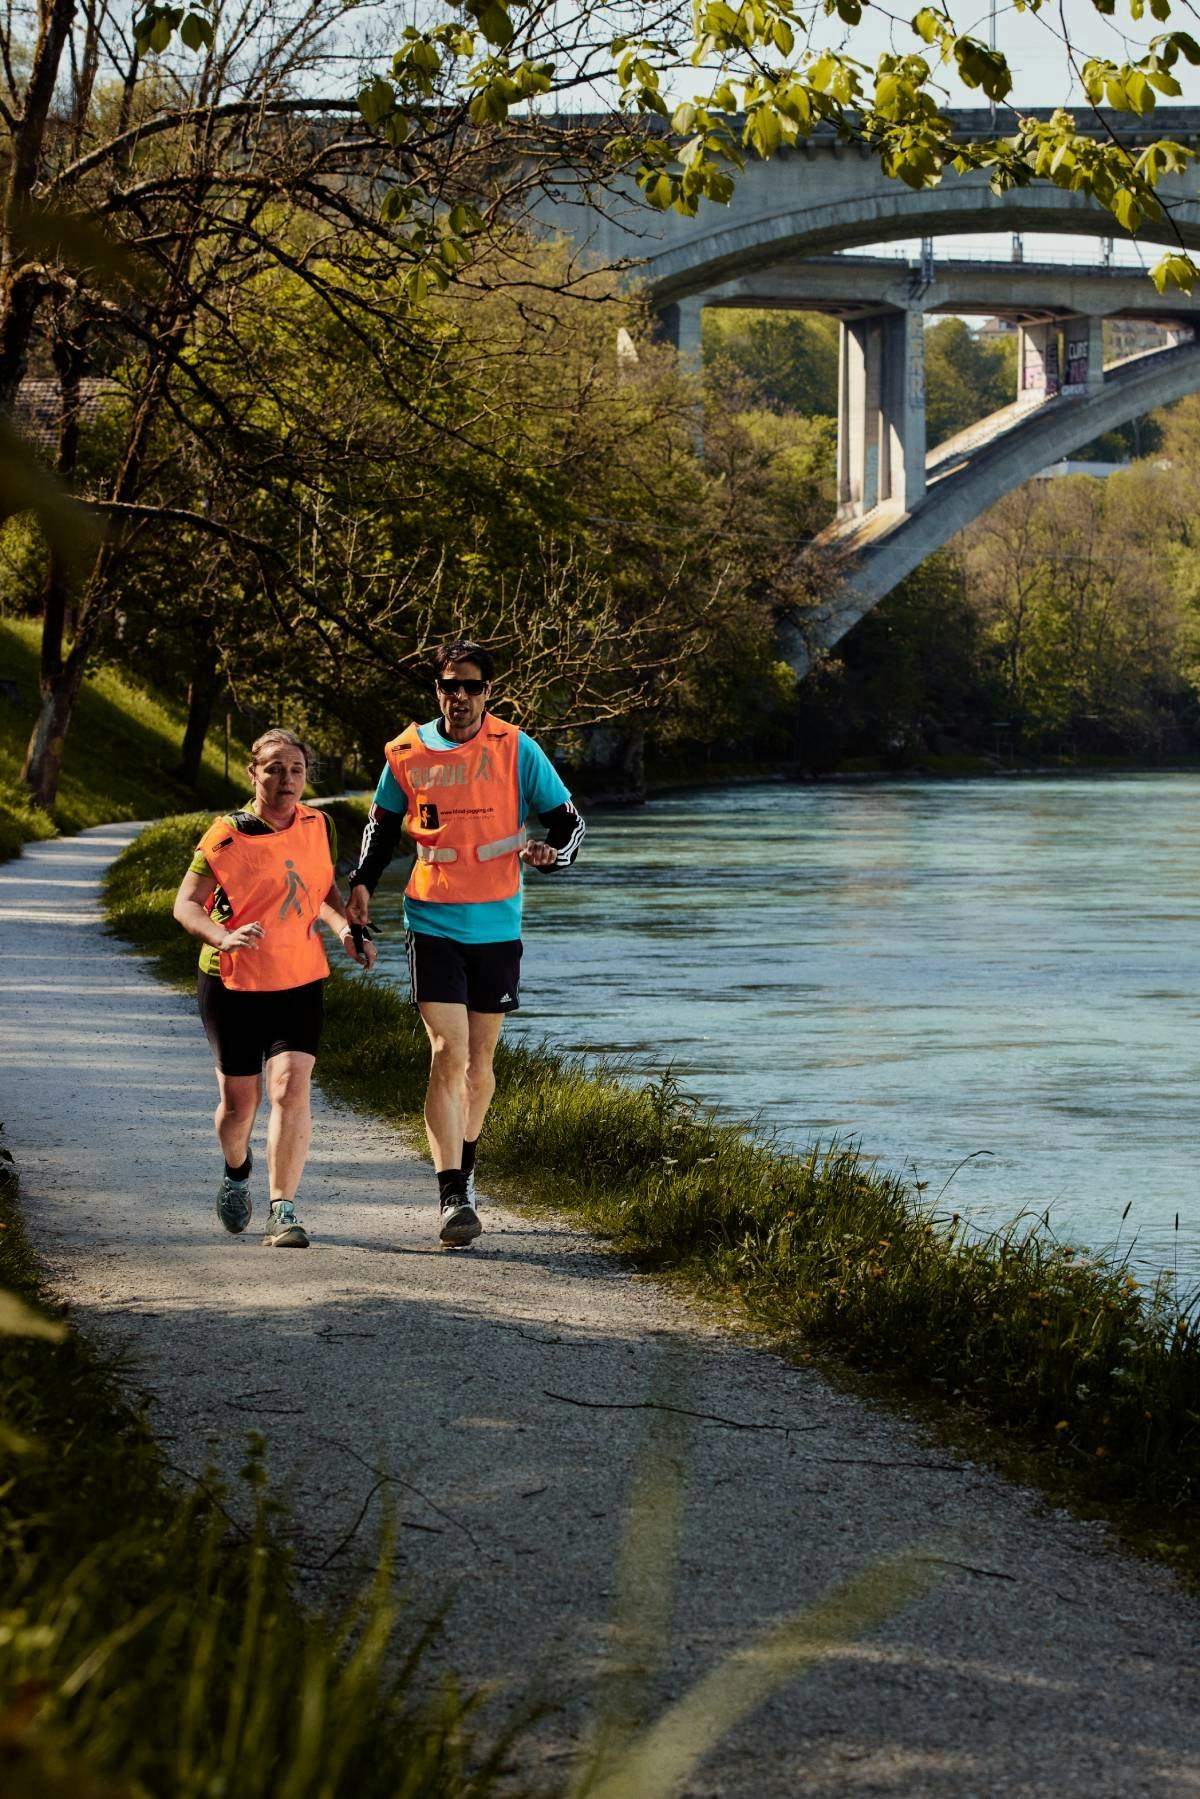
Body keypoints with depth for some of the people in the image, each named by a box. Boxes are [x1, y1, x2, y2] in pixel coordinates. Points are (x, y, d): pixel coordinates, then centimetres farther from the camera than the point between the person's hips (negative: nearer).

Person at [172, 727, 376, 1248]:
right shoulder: (227, 835, -10)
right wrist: (223, 937, -30)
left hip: (300, 981, 2)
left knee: (291, 1090, -15)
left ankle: (282, 1211, -14)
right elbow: (186, 903, -10)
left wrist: (346, 929, 2)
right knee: (239, 1099, 9)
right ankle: (236, 1171, 43)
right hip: (232, 984, -2)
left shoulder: (318, 826, 3)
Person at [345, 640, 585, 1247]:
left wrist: (550, 853, -18)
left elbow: (568, 821, 3)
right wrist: (361, 883, 3)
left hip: (497, 925, 1)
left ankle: (463, 1167, 34)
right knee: (447, 1055, -12)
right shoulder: (407, 753, 1)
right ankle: (454, 1198, -16)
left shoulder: (516, 749, -2)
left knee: (479, 1062, 12)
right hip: (432, 924, -1)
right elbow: (383, 825, 18)